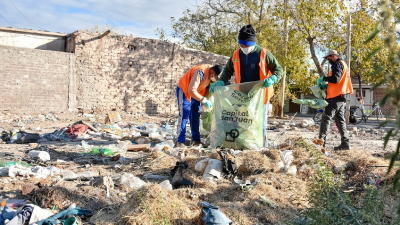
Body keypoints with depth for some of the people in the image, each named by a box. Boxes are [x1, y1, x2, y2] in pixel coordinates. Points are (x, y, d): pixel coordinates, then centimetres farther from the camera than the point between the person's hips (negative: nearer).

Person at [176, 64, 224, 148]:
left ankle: (196, 139, 9)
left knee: (196, 117, 5)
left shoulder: (213, 75, -10)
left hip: (195, 92, 8)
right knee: (184, 116, -12)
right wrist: (204, 100, -35)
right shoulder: (201, 72, -34)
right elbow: (191, 90, -37)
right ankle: (180, 141, -10)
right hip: (184, 90, -8)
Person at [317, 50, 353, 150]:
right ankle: (345, 143, 9)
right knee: (340, 120, 10)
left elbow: (335, 78, -22)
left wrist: (323, 78, -8)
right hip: (342, 97, 10)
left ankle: (321, 140, -11)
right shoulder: (343, 64, 25)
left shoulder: (338, 64, -7)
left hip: (336, 97, -10)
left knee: (326, 118, -9)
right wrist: (326, 85, 15)